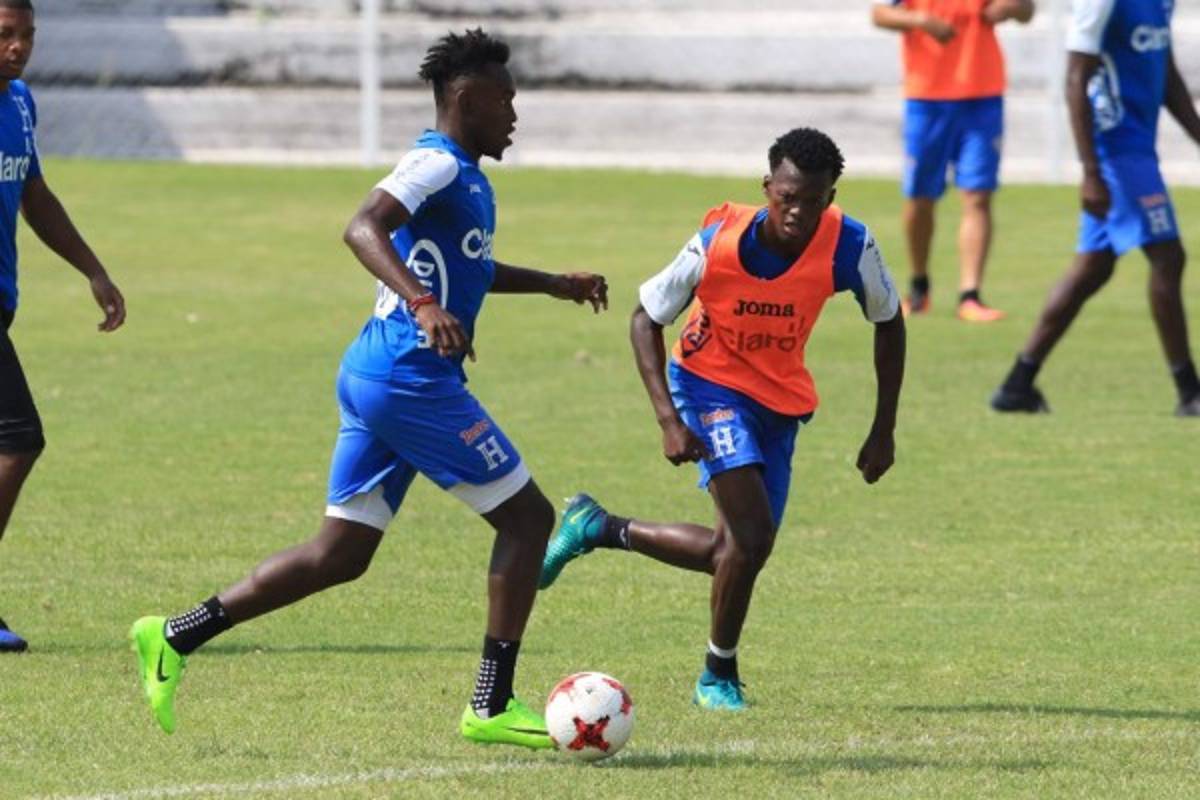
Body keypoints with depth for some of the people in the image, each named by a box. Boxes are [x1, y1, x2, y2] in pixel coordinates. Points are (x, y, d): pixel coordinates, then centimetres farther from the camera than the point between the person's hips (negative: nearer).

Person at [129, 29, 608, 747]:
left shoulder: (463, 176, 20)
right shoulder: (439, 164, -11)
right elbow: (365, 228, -28)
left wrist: (553, 284, 42)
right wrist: (423, 304, -40)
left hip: (373, 377, 10)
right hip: (412, 381, -10)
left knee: (342, 554, 9)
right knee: (528, 517, -2)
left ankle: (176, 636, 5)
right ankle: (491, 707, -1)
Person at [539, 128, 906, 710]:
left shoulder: (849, 247, -21)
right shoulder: (718, 243, -26)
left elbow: (888, 321, -2)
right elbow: (645, 317, -12)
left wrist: (883, 431, -3)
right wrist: (669, 419, -22)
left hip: (782, 402, 4)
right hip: (712, 383, -4)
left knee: (733, 554, 8)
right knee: (752, 535, -22)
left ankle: (599, 529, 28)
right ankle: (719, 677, -2)